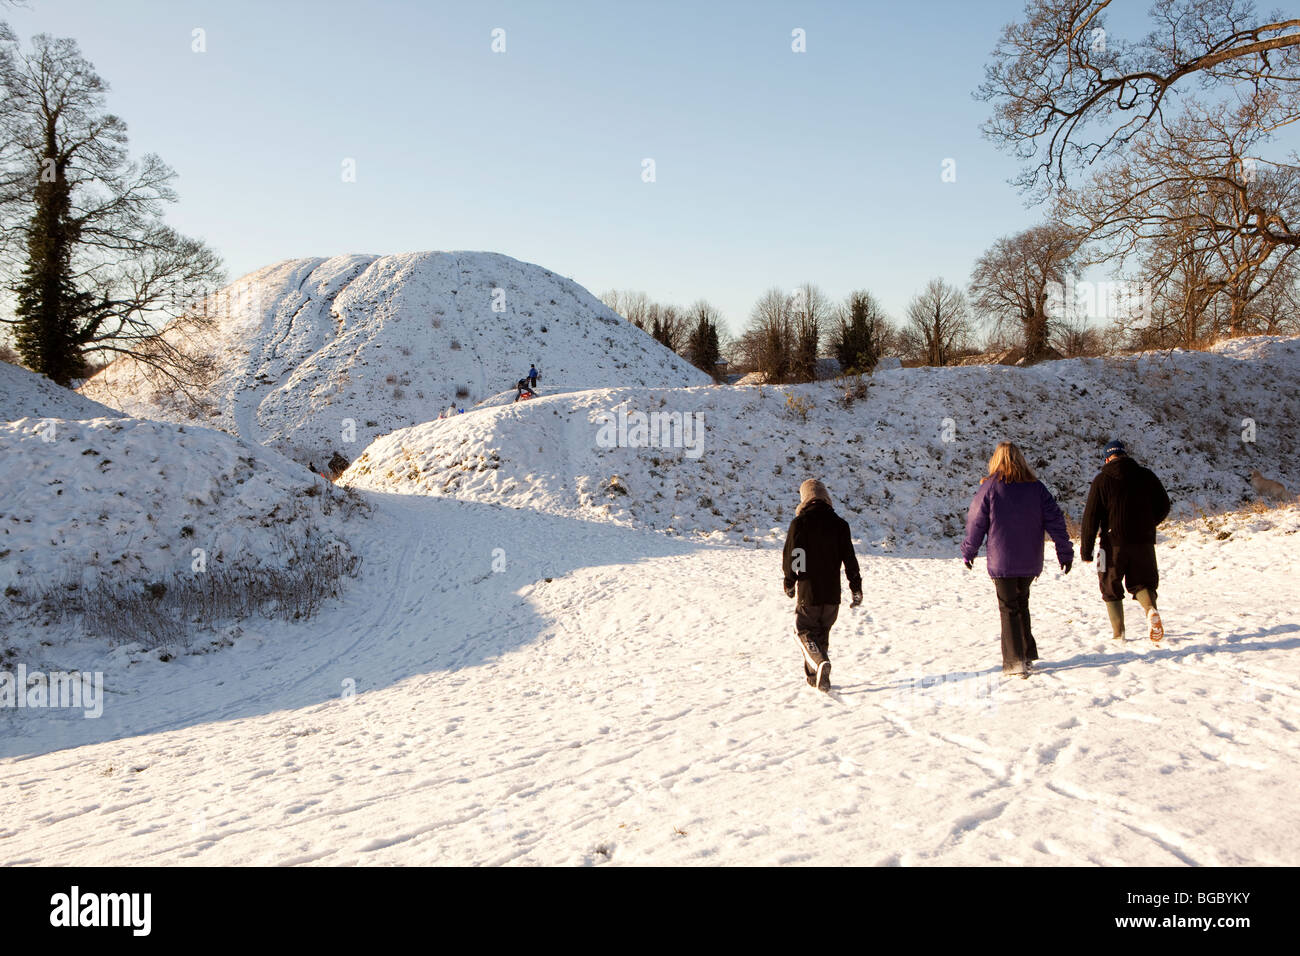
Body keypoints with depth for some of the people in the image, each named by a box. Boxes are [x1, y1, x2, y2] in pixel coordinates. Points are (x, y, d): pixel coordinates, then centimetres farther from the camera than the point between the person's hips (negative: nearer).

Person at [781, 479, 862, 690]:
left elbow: (790, 557, -5)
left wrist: (789, 583, 10)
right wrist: (856, 588, 8)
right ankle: (814, 676, 21)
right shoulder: (840, 524, 0)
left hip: (808, 591, -3)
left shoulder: (799, 523, -9)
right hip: (832, 593, 3)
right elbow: (850, 560, 1)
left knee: (805, 630, 8)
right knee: (822, 632, 18)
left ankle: (820, 663, -18)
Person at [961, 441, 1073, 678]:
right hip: (1030, 561, 4)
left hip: (1002, 561, -4)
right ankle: (1028, 654, 23)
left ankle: (1015, 661, -3)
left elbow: (975, 523, -3)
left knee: (1009, 609, 2)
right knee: (1021, 604, 19)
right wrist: (1065, 552, 10)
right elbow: (1055, 521, 3)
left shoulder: (989, 487, -7)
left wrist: (968, 553, 10)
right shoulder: (1036, 487, 3)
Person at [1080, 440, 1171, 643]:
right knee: (1142, 582, 14)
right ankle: (1151, 609, -17)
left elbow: (1091, 517, -6)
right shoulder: (1147, 476, 5)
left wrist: (1086, 549, -2)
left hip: (1114, 544, -2)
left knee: (1111, 588, 11)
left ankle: (1118, 633, 7)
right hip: (1144, 542, 2)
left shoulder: (1102, 480, -3)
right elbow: (1164, 506, 10)